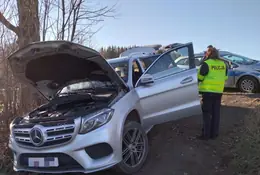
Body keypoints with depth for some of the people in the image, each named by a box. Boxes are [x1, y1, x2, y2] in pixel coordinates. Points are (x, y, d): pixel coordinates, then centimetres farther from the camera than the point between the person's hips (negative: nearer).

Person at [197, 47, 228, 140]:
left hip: (208, 91, -5)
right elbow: (225, 77, 15)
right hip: (218, 91, 5)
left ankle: (206, 134, 4)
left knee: (207, 113, 2)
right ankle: (214, 134, 18)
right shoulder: (223, 64, 8)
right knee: (216, 113, 12)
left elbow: (199, 77, -10)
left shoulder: (206, 63, -12)